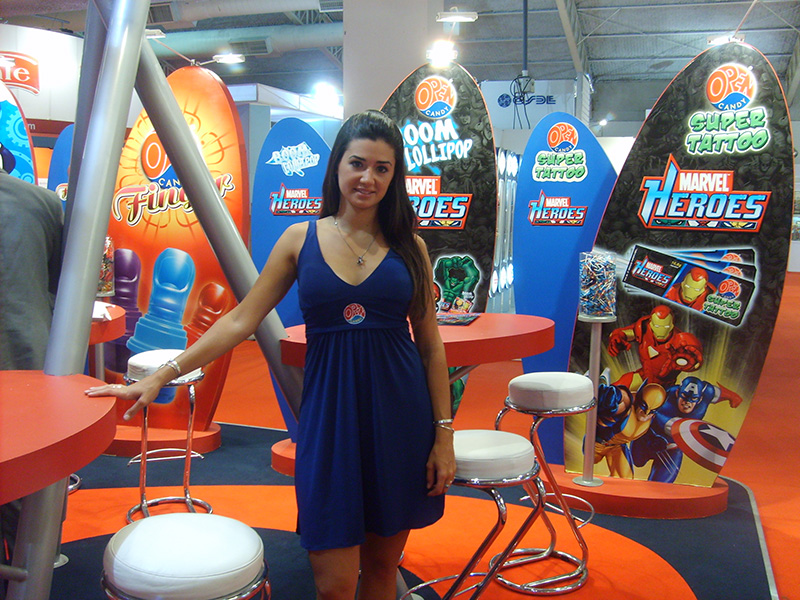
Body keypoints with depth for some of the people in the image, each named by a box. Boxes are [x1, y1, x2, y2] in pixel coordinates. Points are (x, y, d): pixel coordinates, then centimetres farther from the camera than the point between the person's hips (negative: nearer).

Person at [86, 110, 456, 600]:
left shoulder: (409, 246, 4)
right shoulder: (301, 239, 3)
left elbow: (431, 345, 5)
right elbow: (240, 321, 1)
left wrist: (444, 434, 0)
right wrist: (160, 377, -6)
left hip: (402, 414, 1)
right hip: (329, 411, -1)